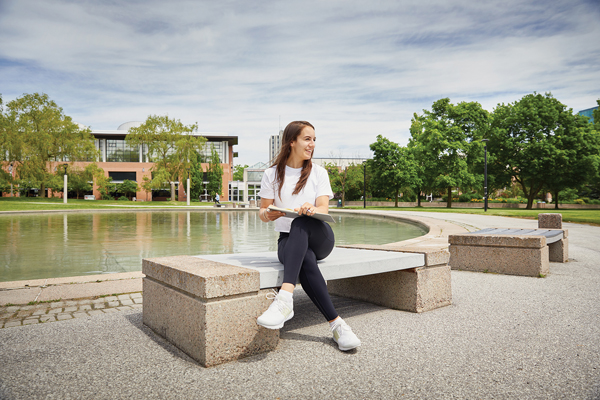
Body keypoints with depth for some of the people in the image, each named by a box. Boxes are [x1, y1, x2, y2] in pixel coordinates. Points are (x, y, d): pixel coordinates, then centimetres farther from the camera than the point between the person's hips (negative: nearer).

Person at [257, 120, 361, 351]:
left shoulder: (318, 173, 8)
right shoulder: (272, 174, 7)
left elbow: (324, 209, -4)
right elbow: (262, 212, 7)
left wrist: (312, 209, -30)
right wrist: (267, 214, -19)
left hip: (319, 237, 0)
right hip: (288, 240, 0)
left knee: (301, 224, -37)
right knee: (306, 260, -36)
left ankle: (285, 298, -49)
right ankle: (336, 324, -33)